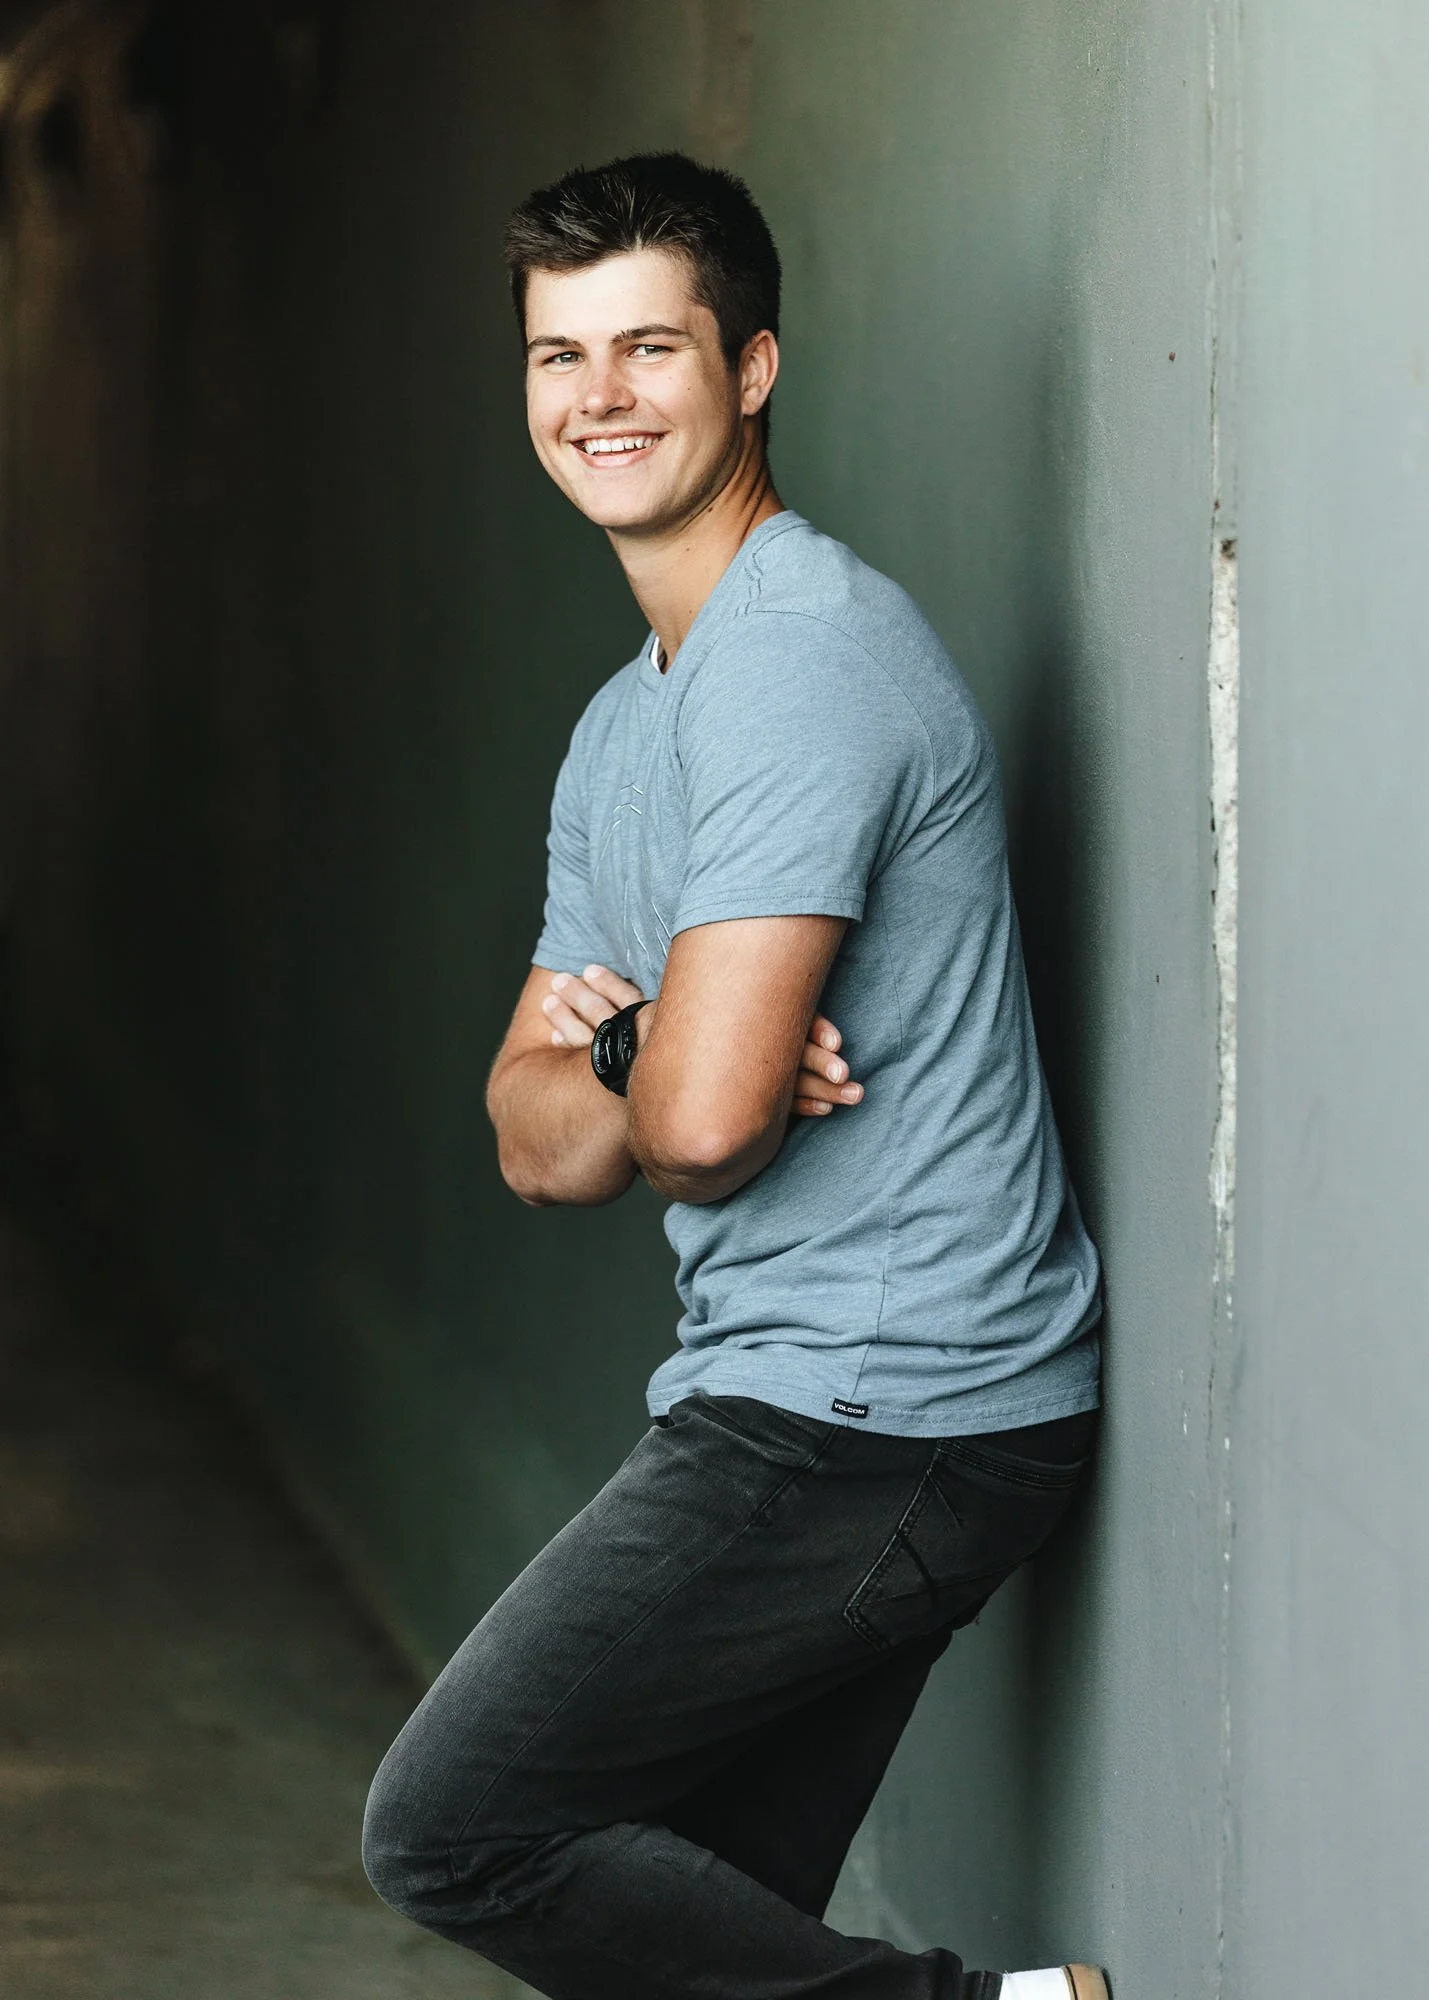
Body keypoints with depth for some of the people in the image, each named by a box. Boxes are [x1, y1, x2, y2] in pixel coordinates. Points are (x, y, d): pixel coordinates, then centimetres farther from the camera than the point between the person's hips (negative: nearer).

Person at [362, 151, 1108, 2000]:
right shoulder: (622, 728, 18)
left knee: (450, 1832, -7)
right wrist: (610, 1037, -10)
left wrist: (617, 1057, 2)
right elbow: (544, 1147, 14)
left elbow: (699, 1122, -22)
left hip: (873, 1416, -10)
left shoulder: (804, 653, -15)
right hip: (826, 1412, 10)